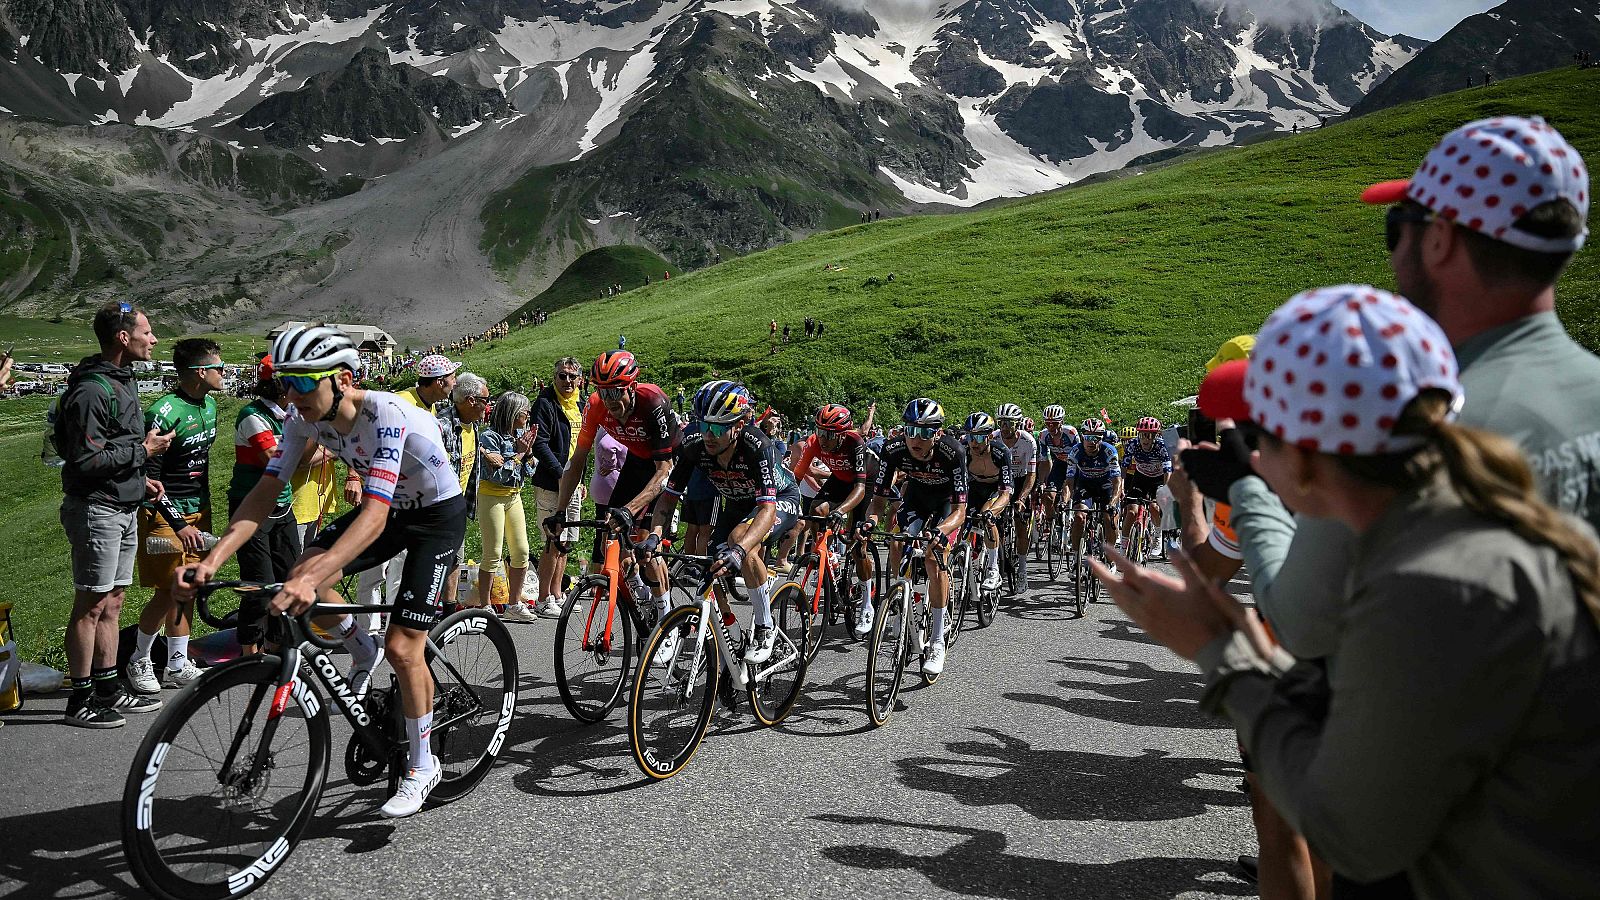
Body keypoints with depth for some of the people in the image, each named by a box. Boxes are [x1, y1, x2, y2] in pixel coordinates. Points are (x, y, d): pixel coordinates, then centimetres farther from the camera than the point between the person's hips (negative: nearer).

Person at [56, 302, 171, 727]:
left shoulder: (121, 381, 13)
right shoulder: (91, 391, -19)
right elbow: (85, 461, -24)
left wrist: (140, 479, 13)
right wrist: (143, 450, -17)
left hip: (123, 509, 9)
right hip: (97, 511, -9)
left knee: (111, 603, 14)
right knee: (91, 606, -1)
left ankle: (108, 689, 24)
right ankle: (80, 700, 9)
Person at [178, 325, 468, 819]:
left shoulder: (387, 415, -34)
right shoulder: (306, 416, -13)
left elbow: (374, 516, -43)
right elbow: (265, 492, -14)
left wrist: (312, 580, -55)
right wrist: (212, 561, -27)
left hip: (438, 514, -7)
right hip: (388, 507, 7)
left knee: (402, 648, -10)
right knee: (300, 577, -16)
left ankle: (422, 765, 11)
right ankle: (361, 650, 14)